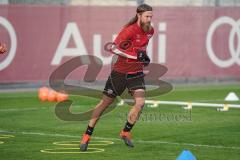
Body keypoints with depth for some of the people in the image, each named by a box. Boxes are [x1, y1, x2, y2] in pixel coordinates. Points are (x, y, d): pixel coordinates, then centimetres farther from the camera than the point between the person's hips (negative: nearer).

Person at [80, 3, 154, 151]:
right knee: (105, 103, 5)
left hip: (137, 72, 4)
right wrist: (137, 56, -31)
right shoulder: (130, 30, -20)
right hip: (120, 71, -4)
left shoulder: (150, 31, 1)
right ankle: (87, 136, 18)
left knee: (140, 102, -15)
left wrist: (144, 55, 5)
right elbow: (114, 48, -26)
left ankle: (126, 132, 7)